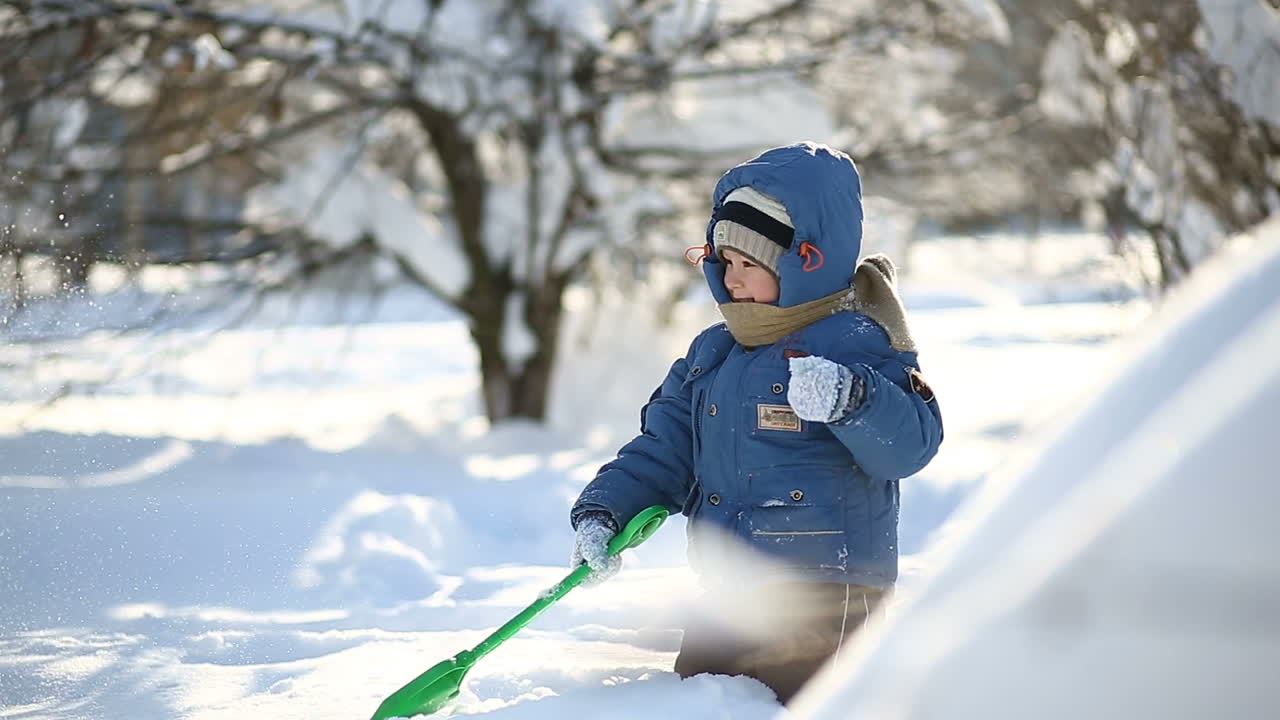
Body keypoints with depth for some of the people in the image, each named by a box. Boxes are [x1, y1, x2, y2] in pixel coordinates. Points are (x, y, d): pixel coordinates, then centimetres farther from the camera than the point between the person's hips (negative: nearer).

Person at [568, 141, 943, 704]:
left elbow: (911, 442, -21)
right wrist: (603, 511, 2)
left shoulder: (852, 345, -10)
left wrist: (849, 400, -39)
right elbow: (663, 450, 16)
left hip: (823, 590, -8)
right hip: (729, 592, 8)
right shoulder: (711, 354, 14)